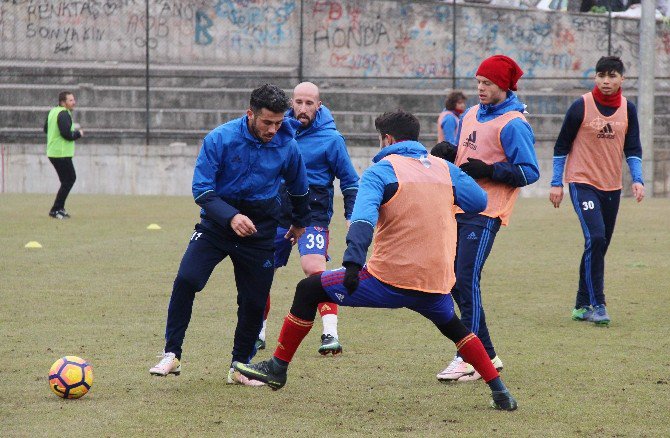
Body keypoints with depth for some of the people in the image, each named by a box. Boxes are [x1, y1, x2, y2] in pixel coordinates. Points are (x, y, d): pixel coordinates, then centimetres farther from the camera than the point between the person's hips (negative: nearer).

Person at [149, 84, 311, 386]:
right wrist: (230, 216, -31)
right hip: (217, 222, -2)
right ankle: (172, 355, -9)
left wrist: (300, 222, 28)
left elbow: (298, 188, 12)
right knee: (186, 280, -20)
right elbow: (202, 190, -15)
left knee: (254, 302, 0)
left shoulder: (287, 146, -8)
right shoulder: (219, 139, -16)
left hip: (260, 230, 2)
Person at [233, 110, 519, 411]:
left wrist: (353, 262, -32)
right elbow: (480, 202, 14)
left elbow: (363, 219, -19)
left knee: (309, 290, 10)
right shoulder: (445, 169, 10)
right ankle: (500, 393, 27)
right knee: (453, 327, 35)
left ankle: (278, 368, 14)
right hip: (437, 284, 5)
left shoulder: (381, 170, -3)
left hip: (390, 281, -5)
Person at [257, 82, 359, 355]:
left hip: (312, 215, -5)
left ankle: (330, 334, -25)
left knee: (314, 268, -24)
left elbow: (349, 181, 1)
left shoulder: (330, 138, -6)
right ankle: (258, 333, 25)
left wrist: (352, 216, -7)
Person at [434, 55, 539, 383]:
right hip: (458, 208, 9)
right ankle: (487, 356, 16)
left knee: (466, 280, -15)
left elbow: (529, 172, -12)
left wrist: (488, 171, -20)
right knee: (455, 282, 8)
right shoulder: (471, 115, 16)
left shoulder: (513, 124, -9)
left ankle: (470, 360, -12)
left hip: (485, 213, -9)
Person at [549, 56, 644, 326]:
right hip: (582, 183, -5)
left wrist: (637, 179, -5)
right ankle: (596, 304, -16)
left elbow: (633, 148, 9)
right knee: (595, 238, -20)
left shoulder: (628, 109, 4)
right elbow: (561, 146, -1)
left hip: (612, 187, 5)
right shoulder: (581, 107, -8)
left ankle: (582, 306, 20)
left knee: (599, 246, 9)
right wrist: (556, 184, -2)